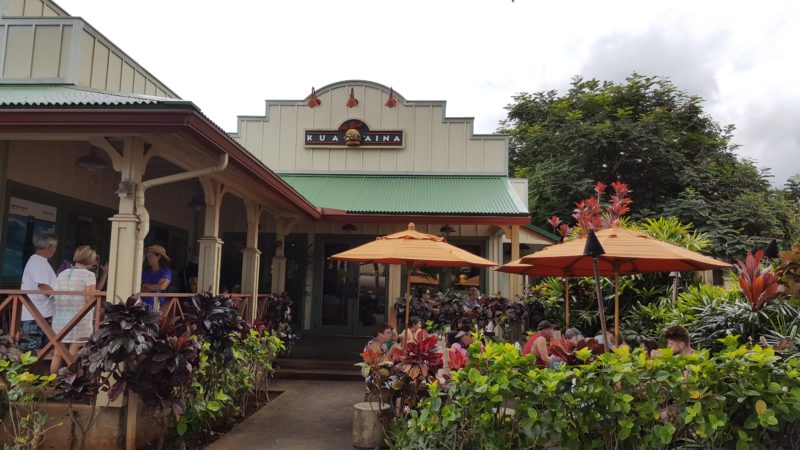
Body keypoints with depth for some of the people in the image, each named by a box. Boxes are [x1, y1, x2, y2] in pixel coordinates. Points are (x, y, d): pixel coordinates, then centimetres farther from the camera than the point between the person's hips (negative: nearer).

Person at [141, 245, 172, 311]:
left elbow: (162, 287, -11)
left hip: (158, 305, -3)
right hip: (143, 304, 3)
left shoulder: (166, 272, 3)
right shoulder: (145, 272, 15)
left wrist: (146, 285, 2)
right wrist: (155, 287, -6)